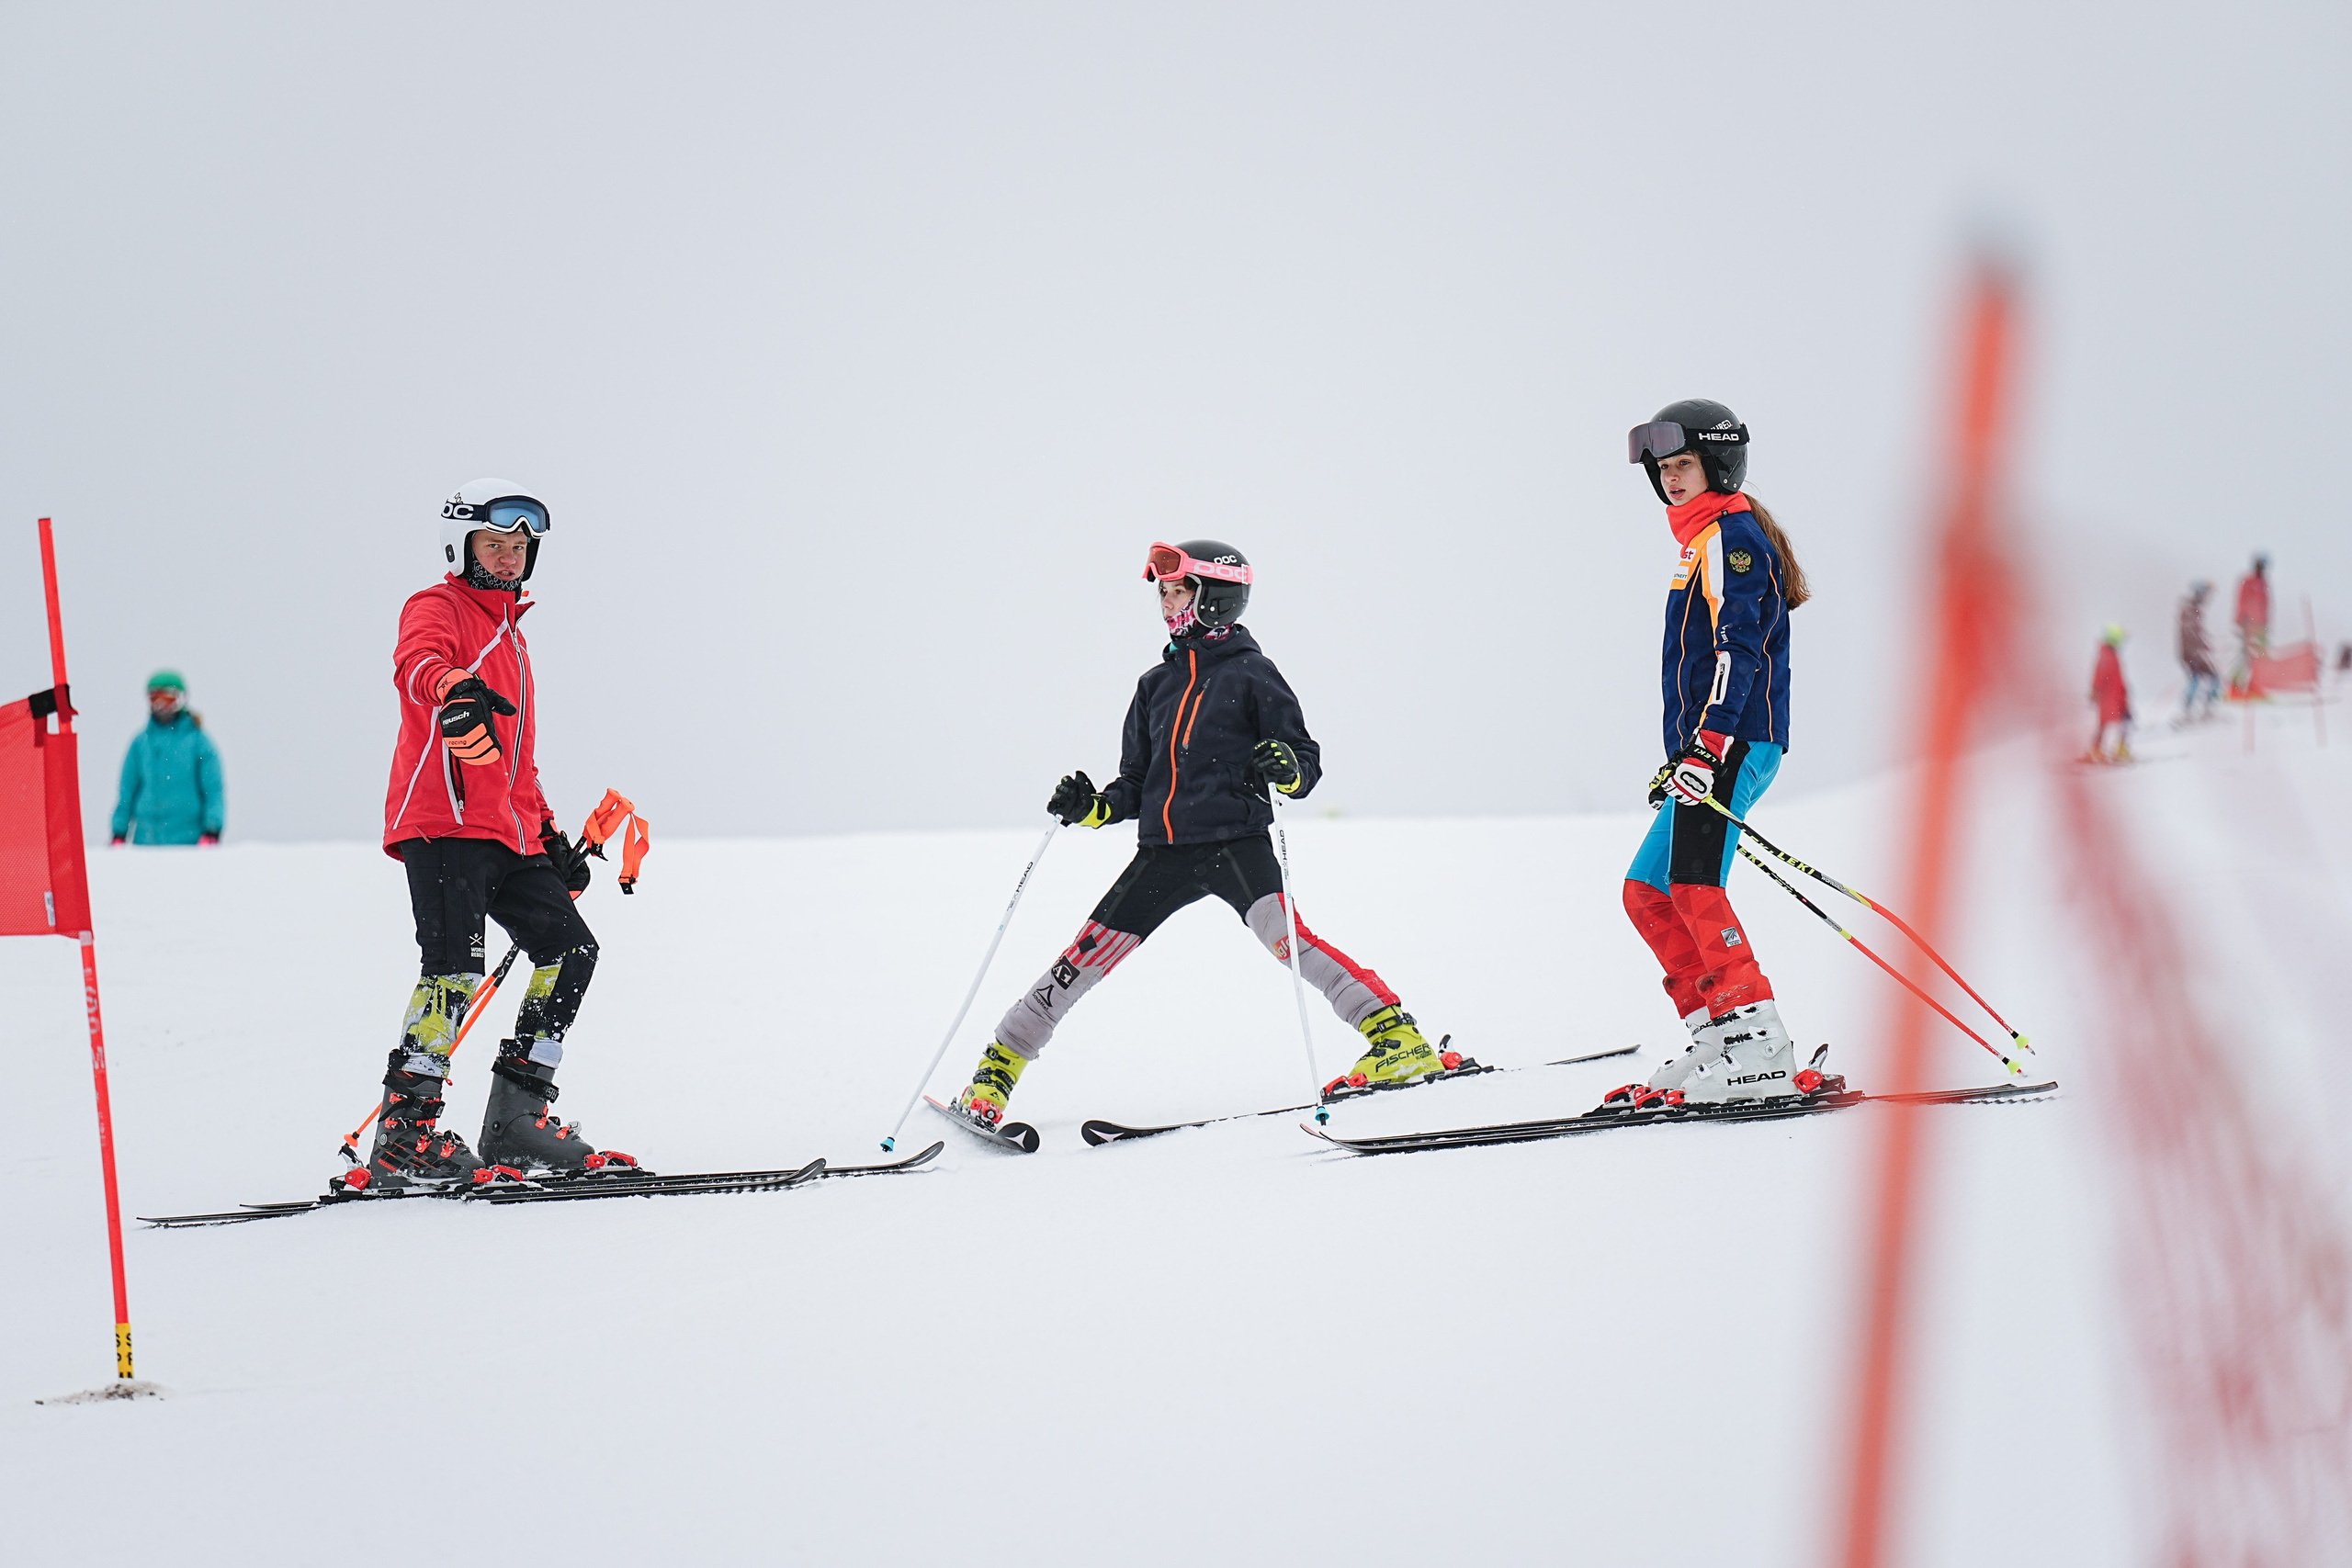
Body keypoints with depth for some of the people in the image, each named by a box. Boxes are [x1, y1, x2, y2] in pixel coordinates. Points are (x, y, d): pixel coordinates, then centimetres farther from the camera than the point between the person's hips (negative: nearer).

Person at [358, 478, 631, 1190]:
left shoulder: (511, 632, 29)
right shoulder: (436, 609, 2)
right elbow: (417, 664, -24)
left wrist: (548, 833, 26)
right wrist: (455, 689, -46)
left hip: (507, 837, 9)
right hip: (443, 822, -9)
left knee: (569, 949, 4)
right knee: (455, 969, -19)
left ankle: (516, 1117, 9)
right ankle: (403, 1136, -18)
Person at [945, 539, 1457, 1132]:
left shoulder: (1250, 673, 1)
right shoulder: (1156, 684, 18)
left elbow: (1308, 762, 0)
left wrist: (1287, 771, -23)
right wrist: (1094, 808, 2)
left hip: (1236, 842, -5)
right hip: (1164, 851, 5)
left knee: (1283, 936, -28)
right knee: (1086, 956, 2)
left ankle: (1398, 1039, -27)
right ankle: (997, 1070, 12)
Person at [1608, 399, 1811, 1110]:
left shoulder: (1731, 535, -6)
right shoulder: (1708, 541, 25)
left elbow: (1737, 647, -19)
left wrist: (1708, 744, -28)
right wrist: (1683, 758, 30)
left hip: (1734, 743, -11)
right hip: (1709, 750, 11)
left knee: (1693, 885, -20)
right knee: (1647, 892, 8)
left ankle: (1758, 1047, -24)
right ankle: (1718, 1036, 5)